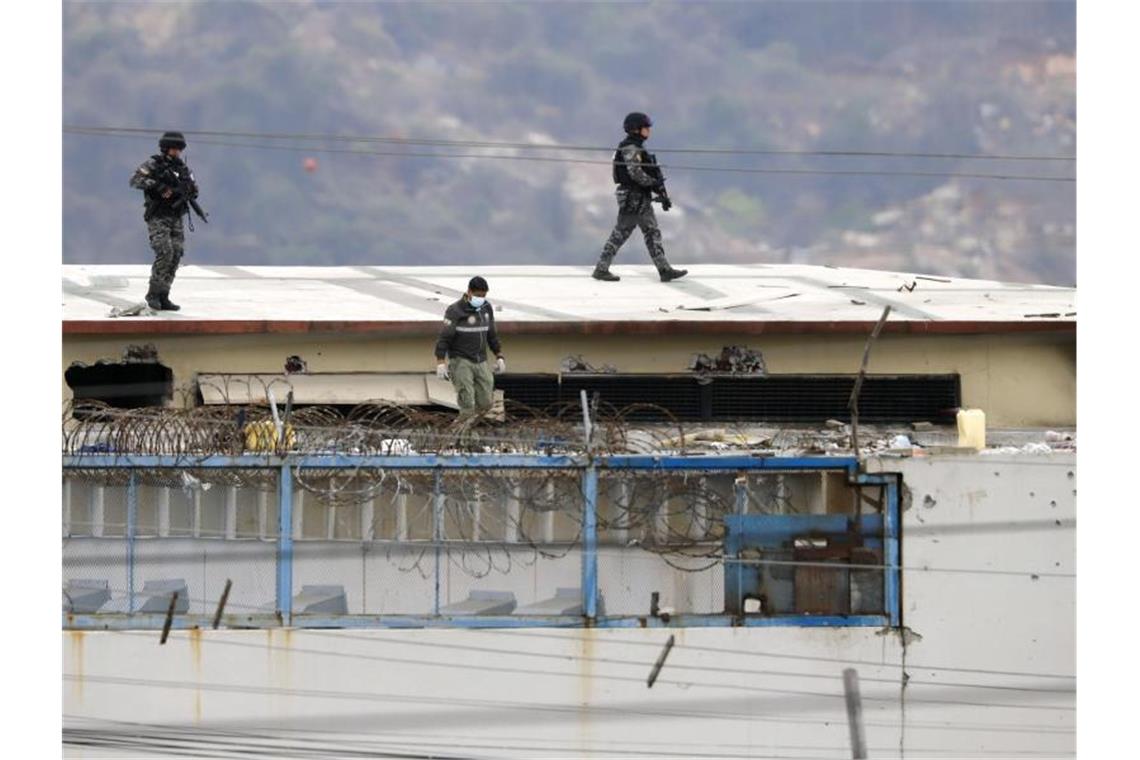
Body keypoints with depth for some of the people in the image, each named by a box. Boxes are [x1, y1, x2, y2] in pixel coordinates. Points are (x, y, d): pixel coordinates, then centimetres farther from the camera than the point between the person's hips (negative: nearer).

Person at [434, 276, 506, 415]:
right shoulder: (455, 311, -13)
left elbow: (492, 334, 18)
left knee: (485, 403, 0)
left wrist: (499, 357, 15)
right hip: (460, 361, -5)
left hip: (480, 362, 5)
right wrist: (440, 363, -20)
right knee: (467, 402, -16)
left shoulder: (486, 308, 6)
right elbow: (444, 338, -14)